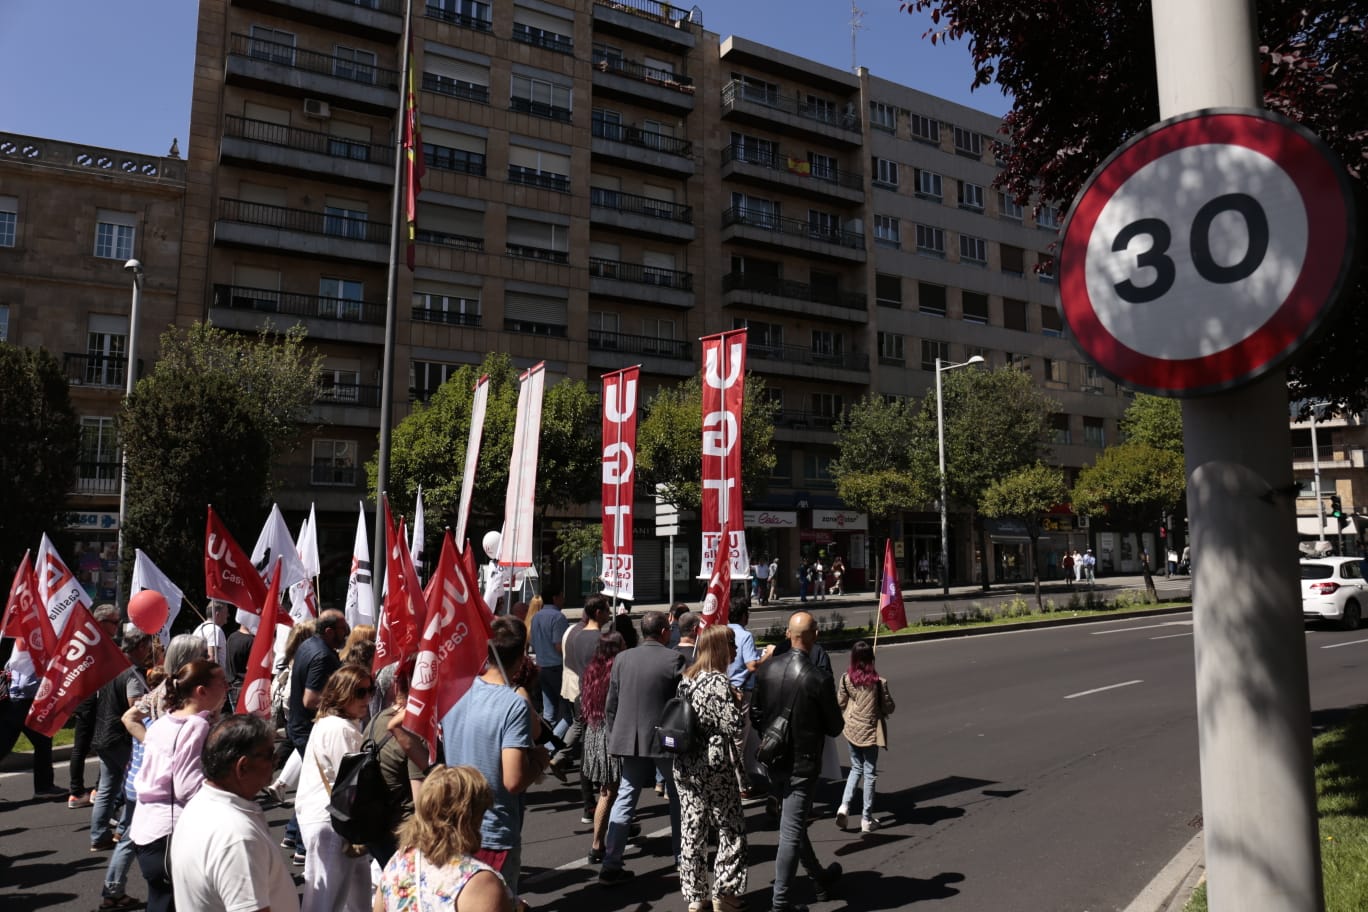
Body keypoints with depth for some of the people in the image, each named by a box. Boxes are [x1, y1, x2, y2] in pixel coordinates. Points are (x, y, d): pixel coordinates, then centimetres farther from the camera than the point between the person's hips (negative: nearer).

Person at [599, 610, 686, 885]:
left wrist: (615, 738, 14)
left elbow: (611, 705, 5)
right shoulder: (673, 659, -12)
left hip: (630, 740, 4)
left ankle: (611, 864, 9)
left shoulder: (622, 659, 1)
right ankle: (682, 854, 27)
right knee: (677, 797, 15)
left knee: (624, 800, 10)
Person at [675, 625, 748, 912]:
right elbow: (732, 725, -20)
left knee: (691, 830, 11)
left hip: (684, 765, 7)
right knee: (731, 830, 10)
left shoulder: (686, 678, 8)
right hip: (714, 765, -7)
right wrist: (738, 702, -2)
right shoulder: (718, 681, -15)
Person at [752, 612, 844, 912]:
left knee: (794, 823, 22)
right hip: (801, 763, -5)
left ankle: (820, 878, 42)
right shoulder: (819, 678, -20)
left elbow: (755, 714, 1)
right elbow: (835, 728, -10)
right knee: (791, 830, 4)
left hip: (772, 760, 6)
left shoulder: (766, 669, -7)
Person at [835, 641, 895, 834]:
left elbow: (839, 703, 0)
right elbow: (888, 707, -8)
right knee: (870, 773, 9)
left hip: (851, 729, 3)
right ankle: (867, 819, 16)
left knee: (856, 768, 20)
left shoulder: (846, 679, -10)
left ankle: (844, 805, 3)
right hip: (870, 731, -3)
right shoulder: (879, 682, -17)